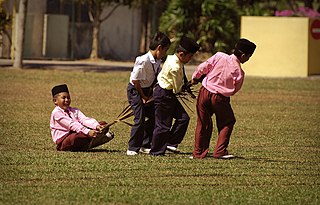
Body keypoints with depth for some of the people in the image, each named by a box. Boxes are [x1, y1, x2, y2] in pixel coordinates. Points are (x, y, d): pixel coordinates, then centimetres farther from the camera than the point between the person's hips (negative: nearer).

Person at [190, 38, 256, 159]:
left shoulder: (219, 56, -8)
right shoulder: (239, 72, -11)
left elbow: (203, 67, -3)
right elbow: (234, 90, 0)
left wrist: (195, 78, 14)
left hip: (204, 92, 3)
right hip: (220, 99, -3)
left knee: (203, 123, 15)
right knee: (227, 123, 17)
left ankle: (198, 152, 19)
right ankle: (220, 151, 8)